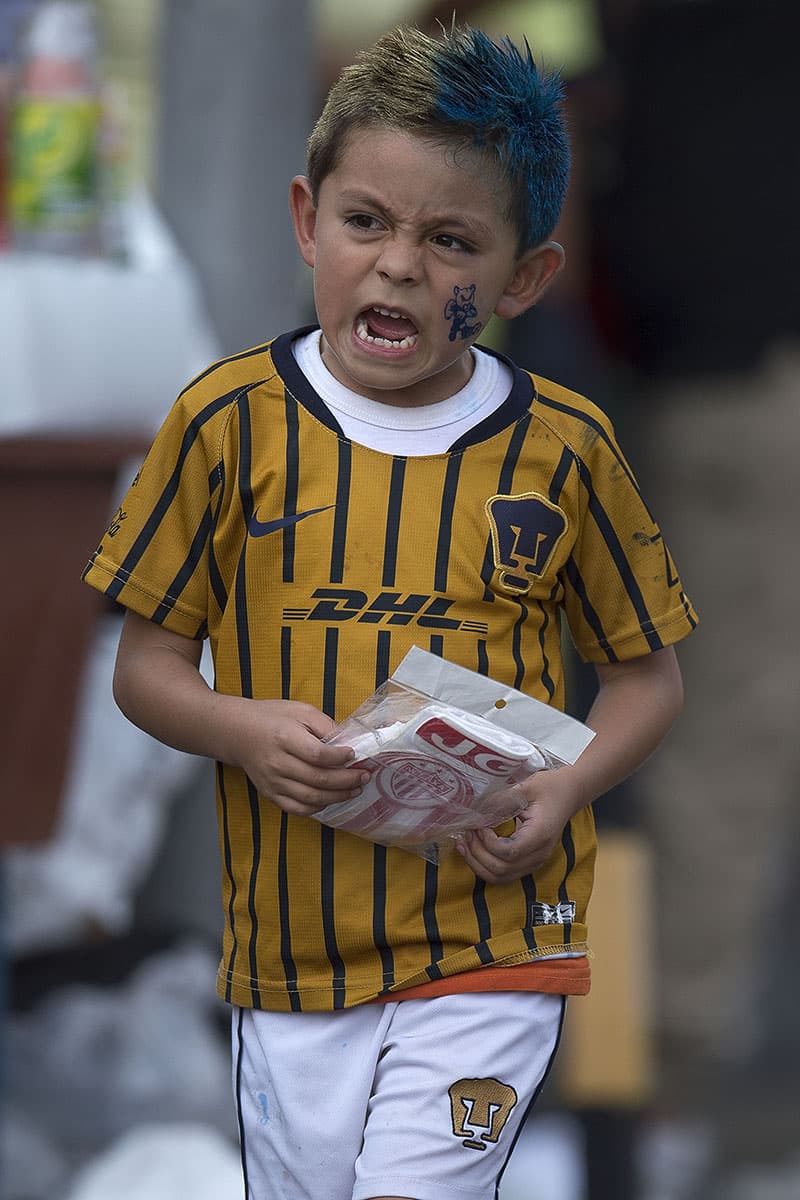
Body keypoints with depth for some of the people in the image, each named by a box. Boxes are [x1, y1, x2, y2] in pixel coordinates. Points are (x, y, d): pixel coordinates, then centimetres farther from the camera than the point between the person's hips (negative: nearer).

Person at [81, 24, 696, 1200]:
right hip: (291, 946, 2)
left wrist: (566, 791, -11)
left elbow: (647, 673, 9)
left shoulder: (562, 449, -2)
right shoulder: (233, 421, -2)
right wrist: (245, 731, -16)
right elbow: (145, 663, 4)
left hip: (492, 936, -2)